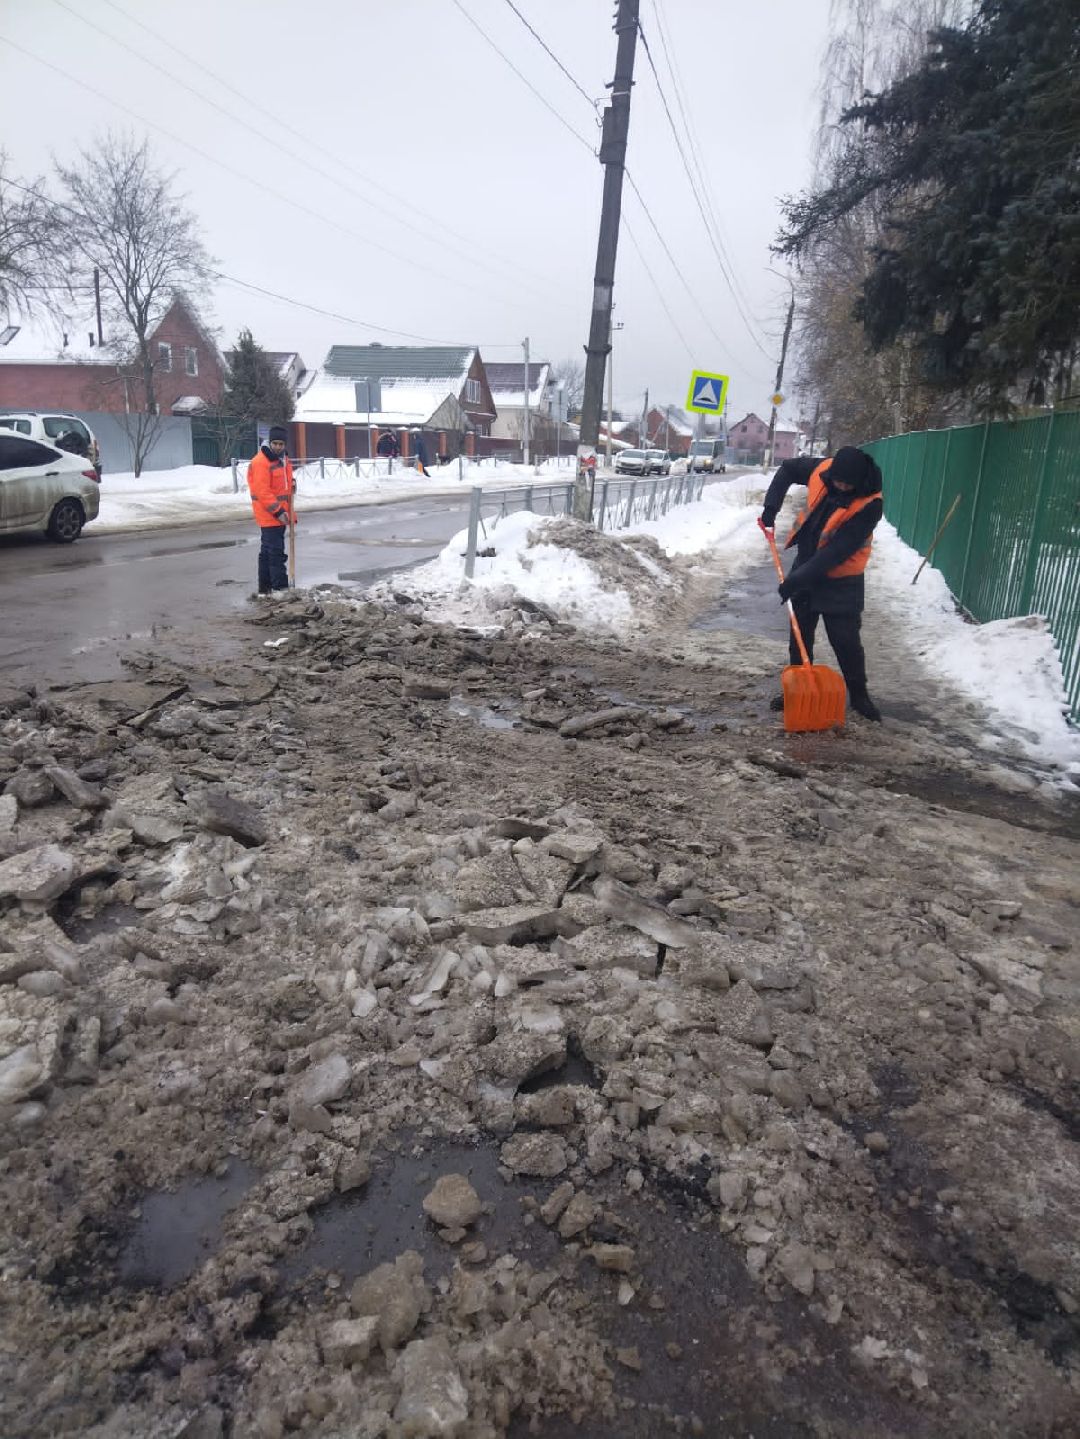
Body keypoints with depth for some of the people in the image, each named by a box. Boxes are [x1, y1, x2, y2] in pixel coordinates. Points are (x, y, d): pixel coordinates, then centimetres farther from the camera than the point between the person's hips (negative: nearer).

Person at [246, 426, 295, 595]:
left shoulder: (283, 459, 15)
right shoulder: (260, 462, -15)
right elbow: (262, 491, -20)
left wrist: (288, 512, 14)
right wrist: (278, 511, -22)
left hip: (280, 514, 9)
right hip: (269, 515, -9)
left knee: (267, 552, 14)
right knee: (276, 551, -11)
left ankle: (265, 588, 20)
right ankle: (281, 587, -11)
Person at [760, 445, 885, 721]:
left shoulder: (870, 504, -26)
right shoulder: (821, 470, -12)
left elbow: (838, 551, -28)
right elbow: (788, 468, 9)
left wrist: (797, 580, -28)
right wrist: (771, 506, -2)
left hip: (841, 580, -5)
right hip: (805, 568, 5)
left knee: (846, 641, 0)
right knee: (799, 636, 12)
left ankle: (858, 694, 18)